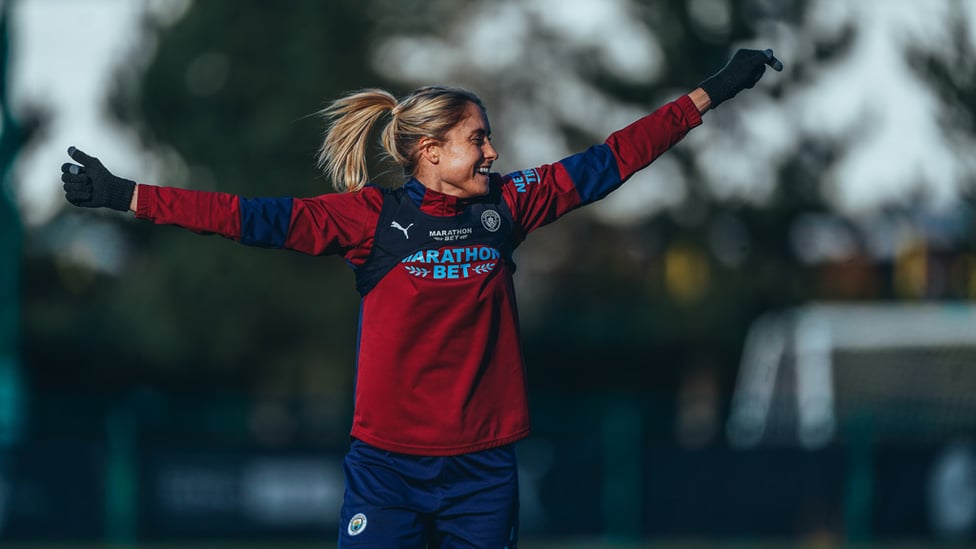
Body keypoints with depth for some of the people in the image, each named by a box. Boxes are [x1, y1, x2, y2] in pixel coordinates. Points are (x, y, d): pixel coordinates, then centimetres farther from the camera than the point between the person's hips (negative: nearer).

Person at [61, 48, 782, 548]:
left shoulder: (505, 207, 6)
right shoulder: (373, 217, -4)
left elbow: (609, 162, 10)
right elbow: (258, 218, -10)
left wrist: (712, 93, 12)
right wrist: (125, 195, -16)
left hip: (484, 465, 3)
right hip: (389, 464, -3)